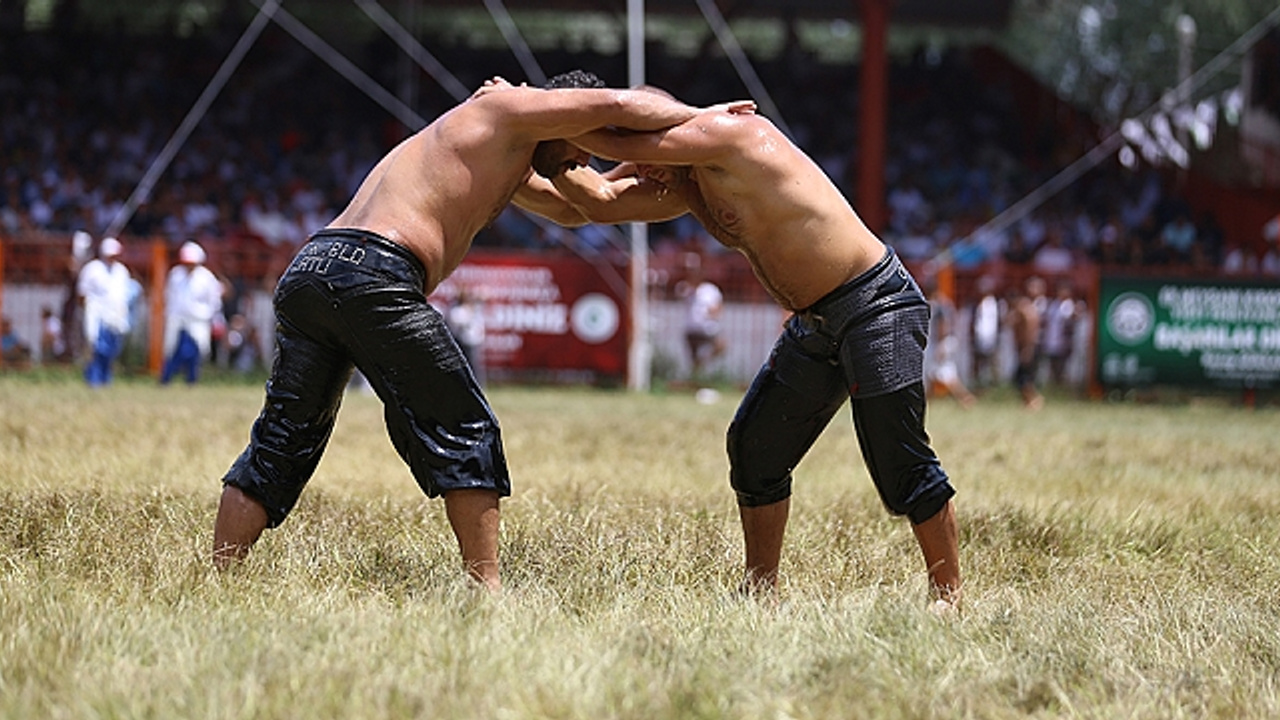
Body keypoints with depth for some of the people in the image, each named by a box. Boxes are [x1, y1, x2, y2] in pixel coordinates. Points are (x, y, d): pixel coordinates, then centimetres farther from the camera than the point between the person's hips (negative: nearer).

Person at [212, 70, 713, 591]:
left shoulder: (501, 156, 34)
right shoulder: (504, 109, 7)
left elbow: (570, 207, 45)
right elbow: (618, 105, -1)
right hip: (373, 273, -9)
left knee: (281, 443, 11)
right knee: (463, 434, 1)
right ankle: (486, 588, -1)